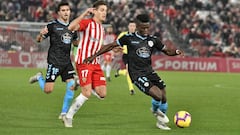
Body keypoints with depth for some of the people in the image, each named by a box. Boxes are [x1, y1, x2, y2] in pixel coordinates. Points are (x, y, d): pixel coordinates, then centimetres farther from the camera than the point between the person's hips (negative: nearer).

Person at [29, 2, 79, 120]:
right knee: (48, 90, -6)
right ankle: (39, 77, 27)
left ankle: (64, 113, 3)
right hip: (54, 61, -5)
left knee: (71, 86, -9)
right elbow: (39, 40, -4)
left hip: (67, 62, 5)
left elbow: (76, 43, 26)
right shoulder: (52, 26, -6)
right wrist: (41, 34, -26)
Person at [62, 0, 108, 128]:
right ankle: (68, 117, 1)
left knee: (102, 94, -5)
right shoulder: (87, 23, -8)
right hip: (84, 62, -7)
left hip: (95, 63, 7)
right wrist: (84, 14, -24)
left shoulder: (101, 28, 16)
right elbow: (71, 27, -27)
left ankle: (84, 84, 22)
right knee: (86, 94, -14)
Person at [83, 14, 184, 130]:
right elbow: (110, 46, 0)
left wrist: (176, 52, -10)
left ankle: (161, 122, 25)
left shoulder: (153, 40, 5)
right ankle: (155, 110, 14)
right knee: (157, 95, -22)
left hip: (149, 71, 5)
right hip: (137, 74, -5)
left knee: (164, 97, -2)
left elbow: (167, 51, 12)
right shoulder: (129, 38, -6)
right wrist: (94, 56, -2)